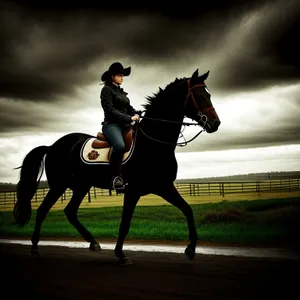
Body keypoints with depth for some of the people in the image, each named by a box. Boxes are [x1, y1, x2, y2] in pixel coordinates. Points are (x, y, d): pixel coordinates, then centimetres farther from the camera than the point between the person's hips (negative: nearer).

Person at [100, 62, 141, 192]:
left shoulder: (121, 92, 23)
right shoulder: (107, 89, 0)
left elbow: (129, 108, 21)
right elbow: (109, 110, -12)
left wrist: (136, 114, -4)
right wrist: (129, 118, -17)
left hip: (125, 125, 8)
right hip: (111, 124, -8)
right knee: (120, 145, -38)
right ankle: (116, 176, -27)